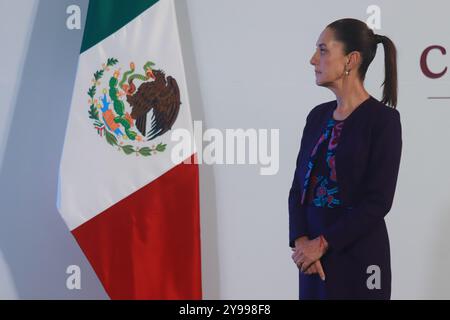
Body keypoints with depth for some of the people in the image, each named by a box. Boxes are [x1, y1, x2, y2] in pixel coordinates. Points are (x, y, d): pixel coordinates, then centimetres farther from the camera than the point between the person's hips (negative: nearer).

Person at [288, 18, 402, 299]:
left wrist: (323, 243, -15)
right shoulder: (318, 115, 8)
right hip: (314, 252, 5)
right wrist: (301, 240, -10)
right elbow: (300, 185, 5)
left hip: (358, 254, -5)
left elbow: (378, 201, -14)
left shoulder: (383, 119, -9)